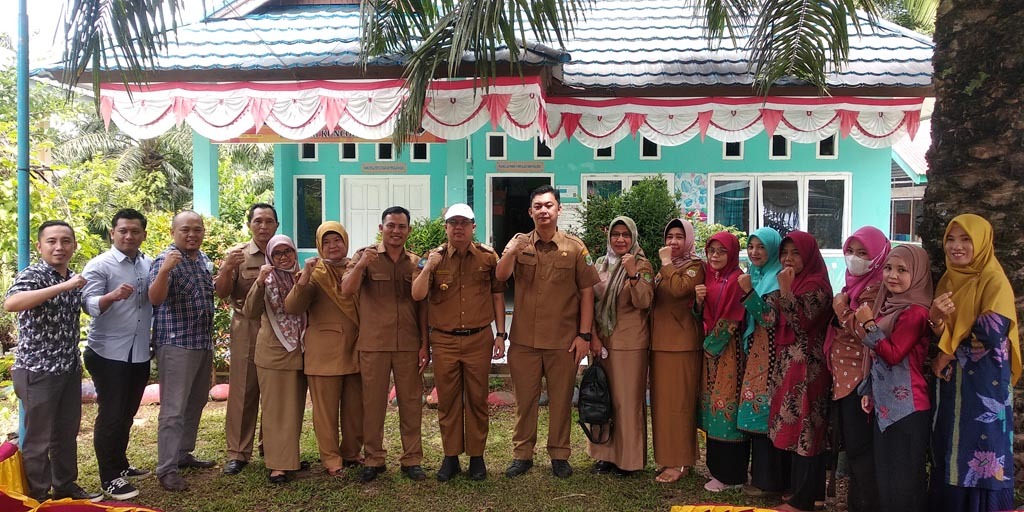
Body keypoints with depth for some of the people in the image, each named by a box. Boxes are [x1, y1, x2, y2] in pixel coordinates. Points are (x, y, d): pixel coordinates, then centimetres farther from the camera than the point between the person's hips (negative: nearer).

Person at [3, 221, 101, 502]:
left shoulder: (73, 278, 8)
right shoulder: (32, 275, -14)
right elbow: (10, 304, -36)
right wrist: (62, 287, -37)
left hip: (69, 369, 7)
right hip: (38, 371, -7)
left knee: (67, 433, 17)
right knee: (39, 439, 5)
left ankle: (65, 486, 32)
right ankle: (38, 498, 18)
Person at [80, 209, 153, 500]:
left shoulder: (149, 265, 8)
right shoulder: (99, 265, -9)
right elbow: (89, 305, -19)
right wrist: (113, 296, -38)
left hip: (140, 353, 6)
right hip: (108, 353, -5)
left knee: (127, 414, 17)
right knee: (110, 415, 0)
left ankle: (120, 465, 31)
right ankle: (109, 478, 10)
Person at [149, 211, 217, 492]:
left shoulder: (203, 260, 10)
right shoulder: (167, 259, -13)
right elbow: (155, 298, -30)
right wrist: (164, 270, -43)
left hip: (203, 343, 8)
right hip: (176, 344, -8)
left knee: (195, 403, 18)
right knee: (174, 409, -6)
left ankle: (183, 453, 32)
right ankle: (167, 469, -1)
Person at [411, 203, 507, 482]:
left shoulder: (487, 256, 3)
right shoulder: (435, 258, 2)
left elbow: (498, 294, 7)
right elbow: (417, 295, -6)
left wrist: (501, 334, 3)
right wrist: (428, 267, -19)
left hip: (479, 339, 0)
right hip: (444, 341, 1)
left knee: (477, 400, 6)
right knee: (447, 401, 8)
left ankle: (477, 456, 19)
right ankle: (451, 457, 20)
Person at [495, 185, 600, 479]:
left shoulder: (575, 248, 0)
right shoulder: (520, 245, 3)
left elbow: (587, 292, 0)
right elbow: (500, 276, -12)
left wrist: (584, 335, -5)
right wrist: (511, 252, -32)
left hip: (563, 341, -1)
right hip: (524, 339, 1)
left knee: (561, 400, 9)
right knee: (524, 400, 10)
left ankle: (559, 455, 24)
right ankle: (522, 454, 23)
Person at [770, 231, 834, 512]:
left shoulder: (816, 284, -12)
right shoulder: (792, 283, 15)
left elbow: (801, 322, -22)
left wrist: (785, 290, -25)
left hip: (806, 367, -9)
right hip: (789, 364, 9)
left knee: (802, 428, -5)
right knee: (797, 428, 12)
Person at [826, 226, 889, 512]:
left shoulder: (876, 288, -14)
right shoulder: (854, 283, 14)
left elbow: (864, 331, -22)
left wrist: (841, 308, -12)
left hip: (859, 377, -9)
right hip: (844, 375, 9)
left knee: (859, 445, -3)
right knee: (849, 442, 15)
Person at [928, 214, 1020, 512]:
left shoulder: (995, 281, -9)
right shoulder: (947, 281, 11)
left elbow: (992, 333, -20)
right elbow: (939, 334, 8)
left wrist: (949, 354, -9)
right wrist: (934, 319, -14)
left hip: (983, 384, -6)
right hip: (950, 384, 6)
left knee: (979, 458, -2)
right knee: (950, 457, 10)